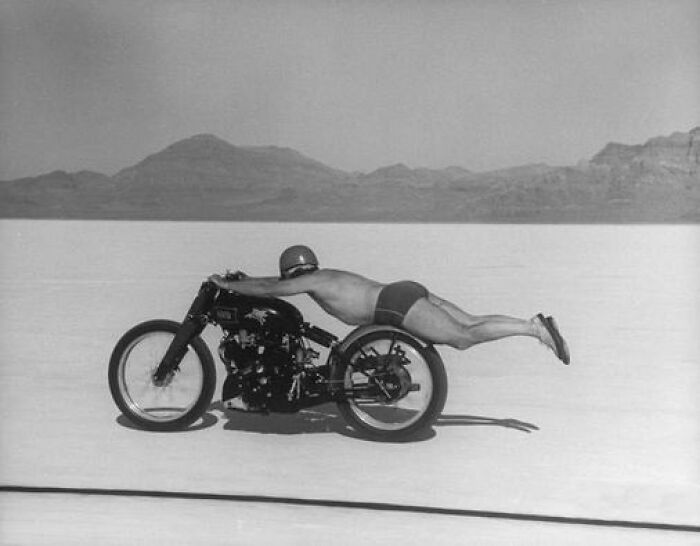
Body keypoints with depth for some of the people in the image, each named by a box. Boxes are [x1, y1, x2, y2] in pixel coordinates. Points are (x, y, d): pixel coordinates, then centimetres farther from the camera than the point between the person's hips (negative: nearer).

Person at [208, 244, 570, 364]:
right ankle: (536, 322, -3)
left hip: (398, 305, -9)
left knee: (463, 338, -17)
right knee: (471, 324, 6)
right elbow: (276, 282, 43)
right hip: (410, 292, 9)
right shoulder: (328, 276, 28)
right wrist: (247, 279, 43)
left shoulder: (311, 282, 3)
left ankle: (535, 330, -25)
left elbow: (269, 290, 2)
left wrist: (226, 284, 14)